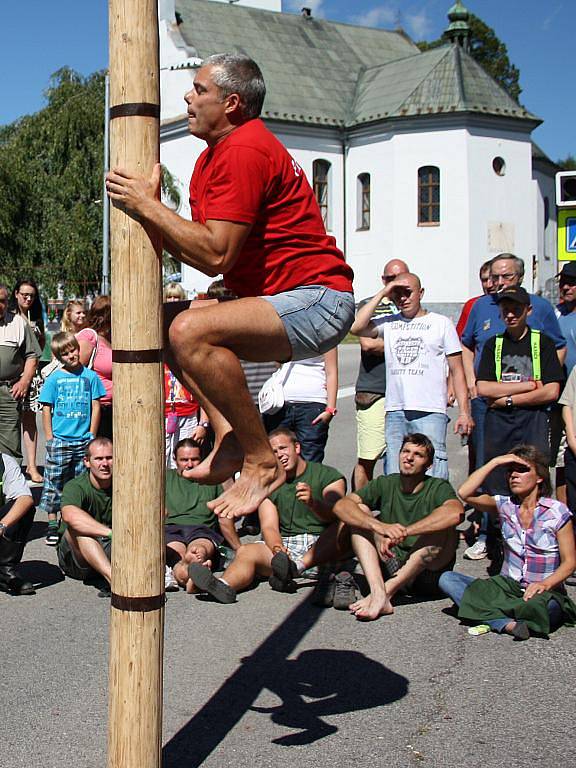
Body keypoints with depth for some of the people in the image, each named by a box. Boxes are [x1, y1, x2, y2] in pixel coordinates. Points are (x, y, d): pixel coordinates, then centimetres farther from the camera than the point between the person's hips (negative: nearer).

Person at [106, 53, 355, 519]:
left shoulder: (243, 150, -16)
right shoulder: (213, 156, 16)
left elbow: (215, 256, -24)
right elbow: (196, 252, 10)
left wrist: (146, 205, -15)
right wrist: (149, 208, -3)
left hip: (318, 302, -11)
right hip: (276, 299, 11)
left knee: (190, 331, -29)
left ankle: (263, 463, -16)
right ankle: (229, 437, -1)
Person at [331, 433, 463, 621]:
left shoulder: (438, 487, -5)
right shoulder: (385, 484, 5)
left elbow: (456, 513, -30)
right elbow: (341, 506, -10)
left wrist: (402, 532, -35)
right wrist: (379, 526, -28)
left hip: (430, 572, -3)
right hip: (390, 566, 3)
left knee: (444, 529, -28)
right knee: (360, 512, -10)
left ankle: (386, 592, -30)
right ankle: (378, 592, -31)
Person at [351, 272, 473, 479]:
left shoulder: (441, 323, 9)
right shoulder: (389, 324, 14)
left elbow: (457, 370, 7)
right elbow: (356, 327, -4)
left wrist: (464, 412, -1)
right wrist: (381, 294, 2)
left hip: (430, 412, -3)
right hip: (395, 412, 3)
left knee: (432, 477, -10)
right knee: (394, 477, 4)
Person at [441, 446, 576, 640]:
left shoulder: (557, 512, -3)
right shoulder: (505, 505, 6)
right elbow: (464, 493, -9)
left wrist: (545, 584, -22)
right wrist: (495, 462, -9)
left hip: (544, 592, -4)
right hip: (506, 587, 4)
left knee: (545, 607, -41)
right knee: (447, 579, -16)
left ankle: (490, 617, -17)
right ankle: (507, 624, -32)